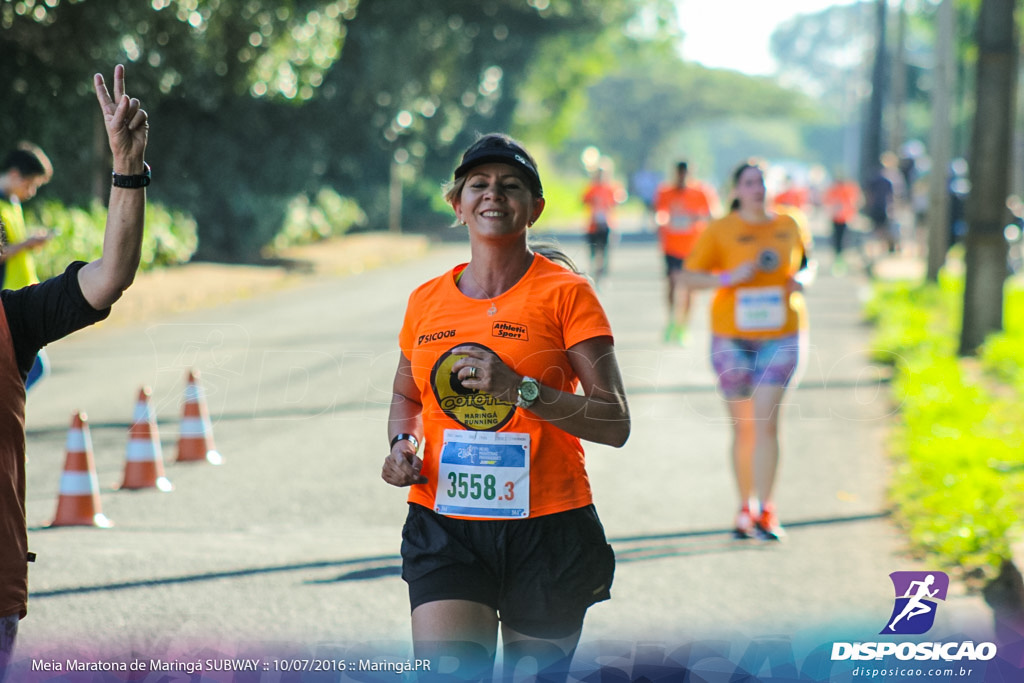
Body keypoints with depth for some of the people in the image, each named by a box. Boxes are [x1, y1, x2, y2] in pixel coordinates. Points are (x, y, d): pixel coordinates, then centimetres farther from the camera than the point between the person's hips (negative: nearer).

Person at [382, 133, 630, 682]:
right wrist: (402, 444, 4)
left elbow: (615, 423, -8)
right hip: (444, 527, 2)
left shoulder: (565, 294, -3)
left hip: (546, 527, -2)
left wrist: (522, 390, -19)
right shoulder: (427, 301, 8)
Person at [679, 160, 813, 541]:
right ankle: (745, 507, 22)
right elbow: (689, 277, -4)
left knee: (767, 422, -12)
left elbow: (806, 264, 21)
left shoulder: (789, 226, 6)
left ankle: (765, 512, -10)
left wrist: (801, 280, -2)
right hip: (733, 337, 0)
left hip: (780, 336, 0)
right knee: (743, 427, 7)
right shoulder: (720, 231, -3)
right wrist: (730, 277, -19)